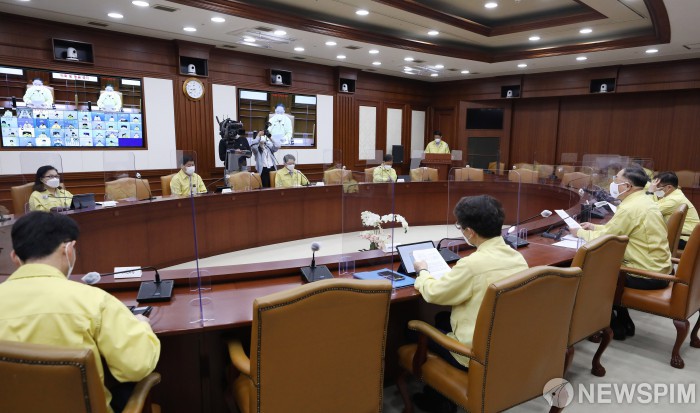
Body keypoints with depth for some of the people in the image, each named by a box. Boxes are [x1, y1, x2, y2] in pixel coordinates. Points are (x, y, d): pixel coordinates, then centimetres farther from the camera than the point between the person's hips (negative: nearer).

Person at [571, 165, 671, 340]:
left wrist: (580, 232, -1)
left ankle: (615, 327, 17)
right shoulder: (643, 201, 8)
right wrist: (595, 227, 16)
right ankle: (624, 322, 26)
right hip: (657, 268, 9)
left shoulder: (631, 208, -23)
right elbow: (615, 230, 19)